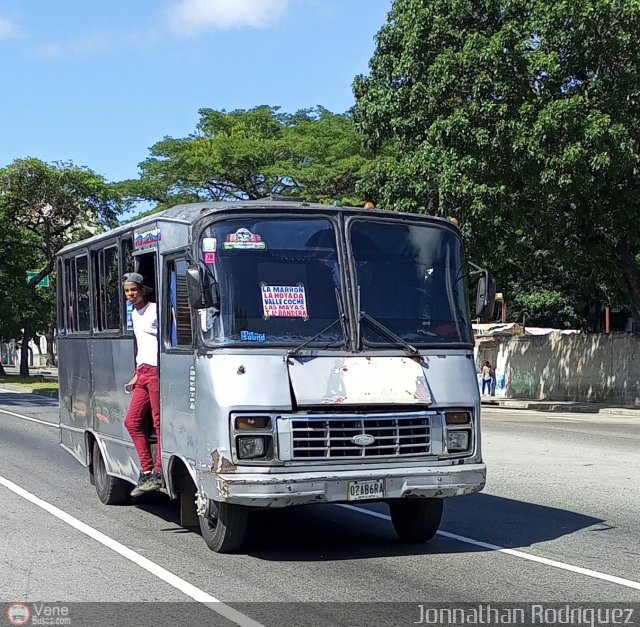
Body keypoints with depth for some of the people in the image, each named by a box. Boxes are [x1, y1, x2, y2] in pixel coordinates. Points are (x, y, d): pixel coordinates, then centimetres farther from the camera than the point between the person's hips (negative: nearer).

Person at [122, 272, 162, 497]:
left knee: (160, 423, -6)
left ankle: (158, 473, -4)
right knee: (132, 421, 5)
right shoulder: (135, 314, 19)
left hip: (157, 371, -9)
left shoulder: (156, 310, -6)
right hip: (143, 373, 9)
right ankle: (147, 472, 9)